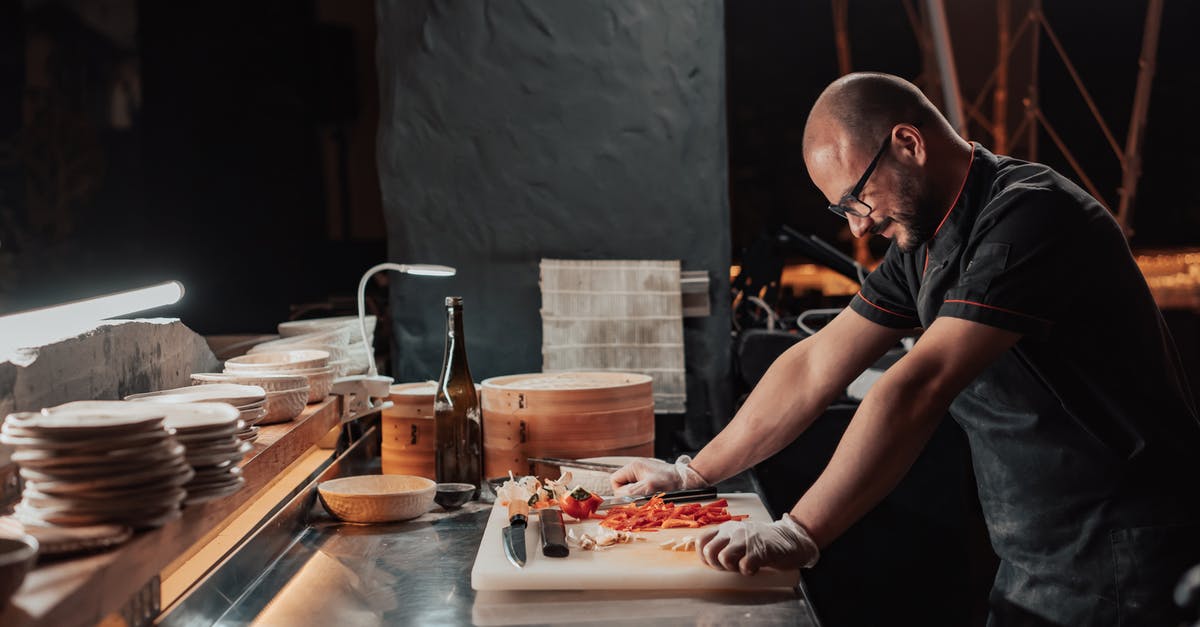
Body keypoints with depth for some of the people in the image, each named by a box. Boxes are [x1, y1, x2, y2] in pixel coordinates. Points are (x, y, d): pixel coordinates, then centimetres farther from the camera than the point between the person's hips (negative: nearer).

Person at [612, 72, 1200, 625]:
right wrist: (691, 473, 10)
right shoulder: (922, 242, 7)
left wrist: (797, 534, -30)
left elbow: (920, 388, -29)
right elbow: (816, 365, 9)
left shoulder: (1029, 215, -22)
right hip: (1031, 559, 8)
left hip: (1118, 558, -8)